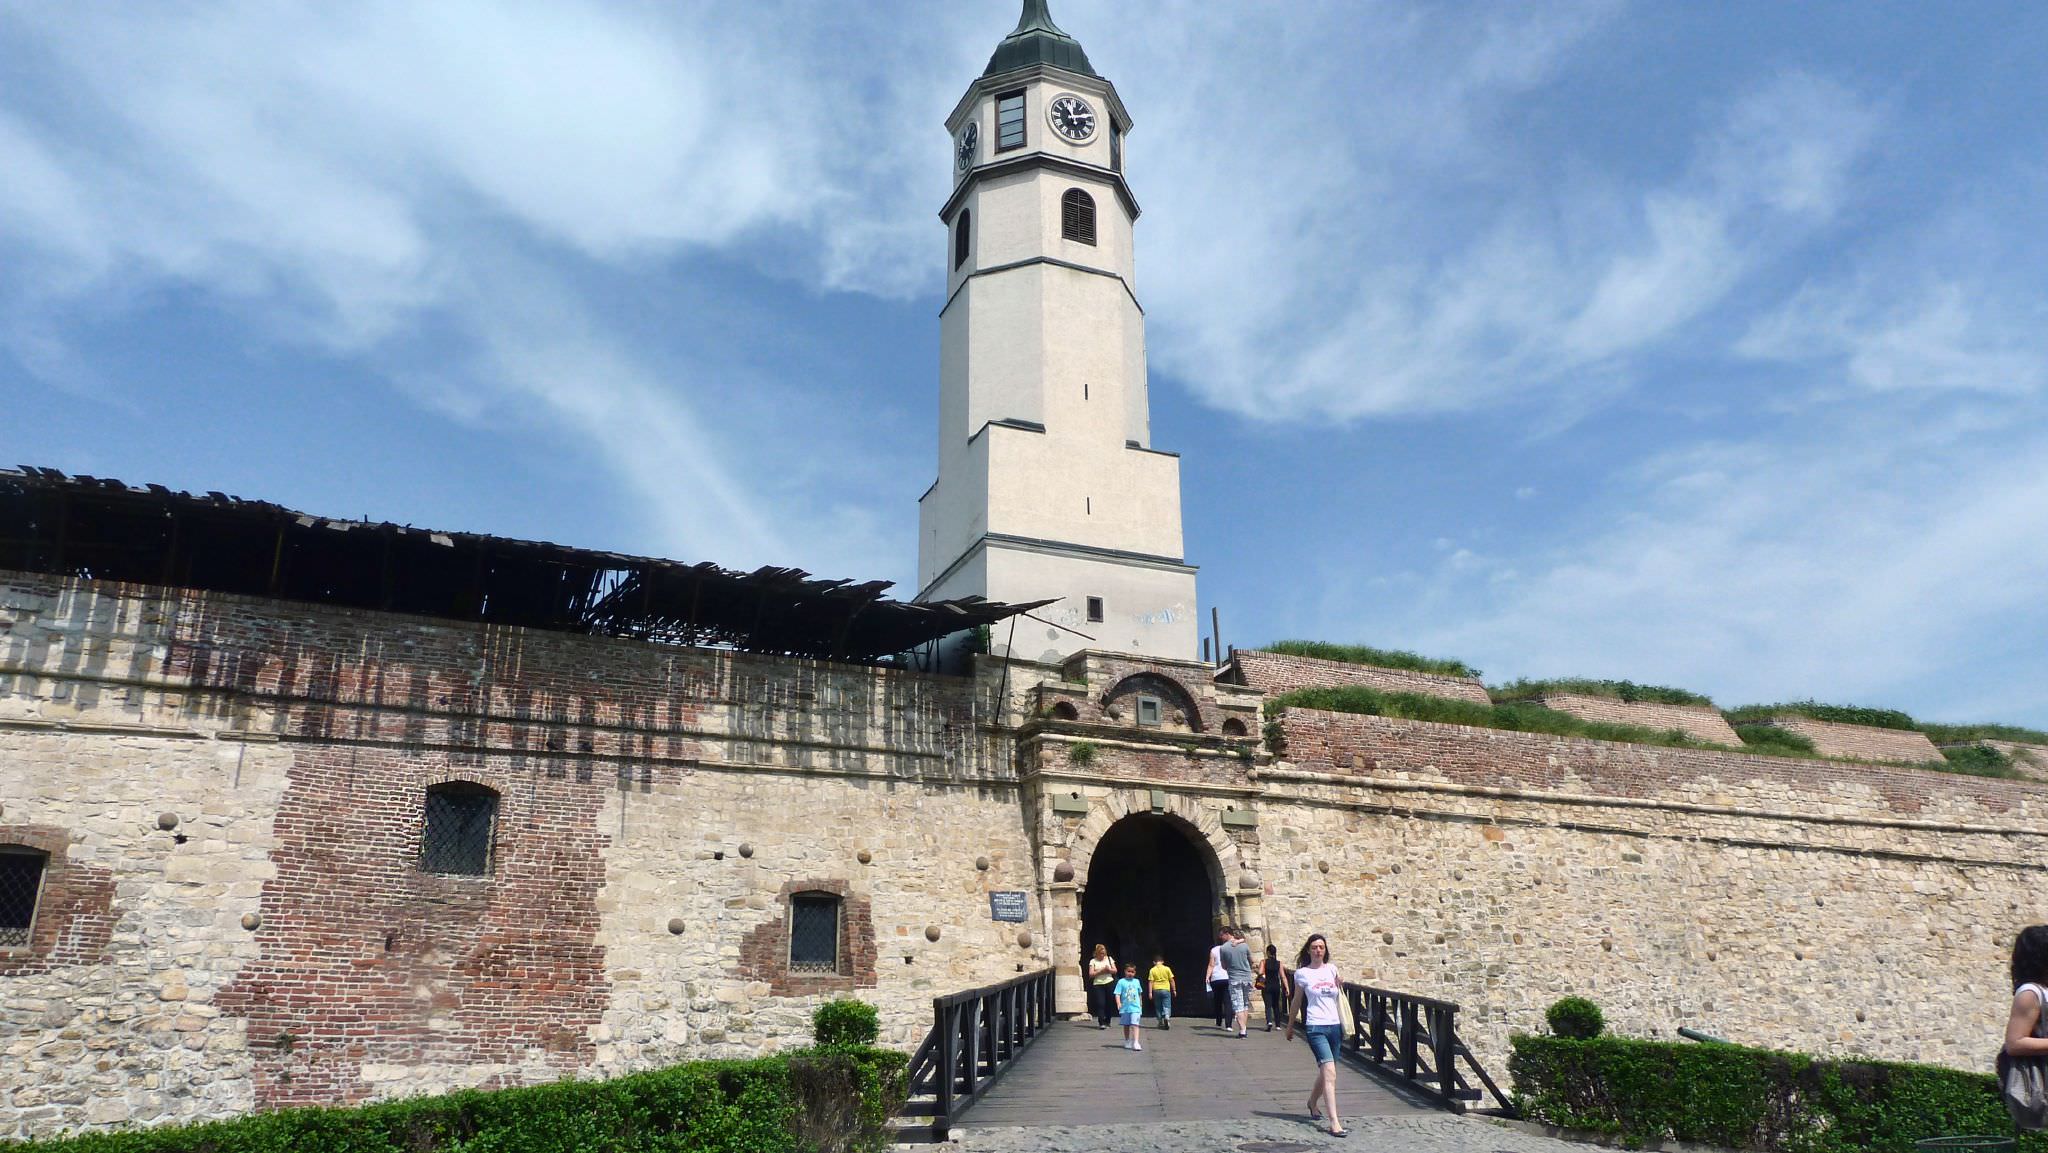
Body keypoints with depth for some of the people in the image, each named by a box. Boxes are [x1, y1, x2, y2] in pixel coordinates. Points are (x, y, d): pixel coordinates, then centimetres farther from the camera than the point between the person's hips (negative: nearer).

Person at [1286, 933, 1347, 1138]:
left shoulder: (1332, 969, 8)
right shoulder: (1302, 974, 0)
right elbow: (1296, 1001, 11)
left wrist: (1340, 986, 2)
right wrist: (1290, 1026, 17)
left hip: (1335, 1026, 4)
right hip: (1316, 1027, -4)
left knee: (1325, 1072, 15)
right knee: (1330, 1073, -16)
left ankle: (1312, 1102, 43)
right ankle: (1334, 1123, -20)